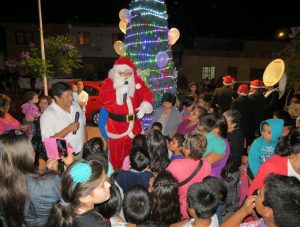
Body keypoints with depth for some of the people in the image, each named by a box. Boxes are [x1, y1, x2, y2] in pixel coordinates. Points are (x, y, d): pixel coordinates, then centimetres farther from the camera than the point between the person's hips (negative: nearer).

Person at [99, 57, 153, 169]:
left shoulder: (137, 81, 3)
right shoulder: (108, 82, -4)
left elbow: (147, 94, -2)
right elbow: (104, 98, -17)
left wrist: (144, 106, -21)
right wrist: (119, 92, -24)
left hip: (133, 124, 3)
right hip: (116, 125, -3)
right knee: (116, 154, 7)